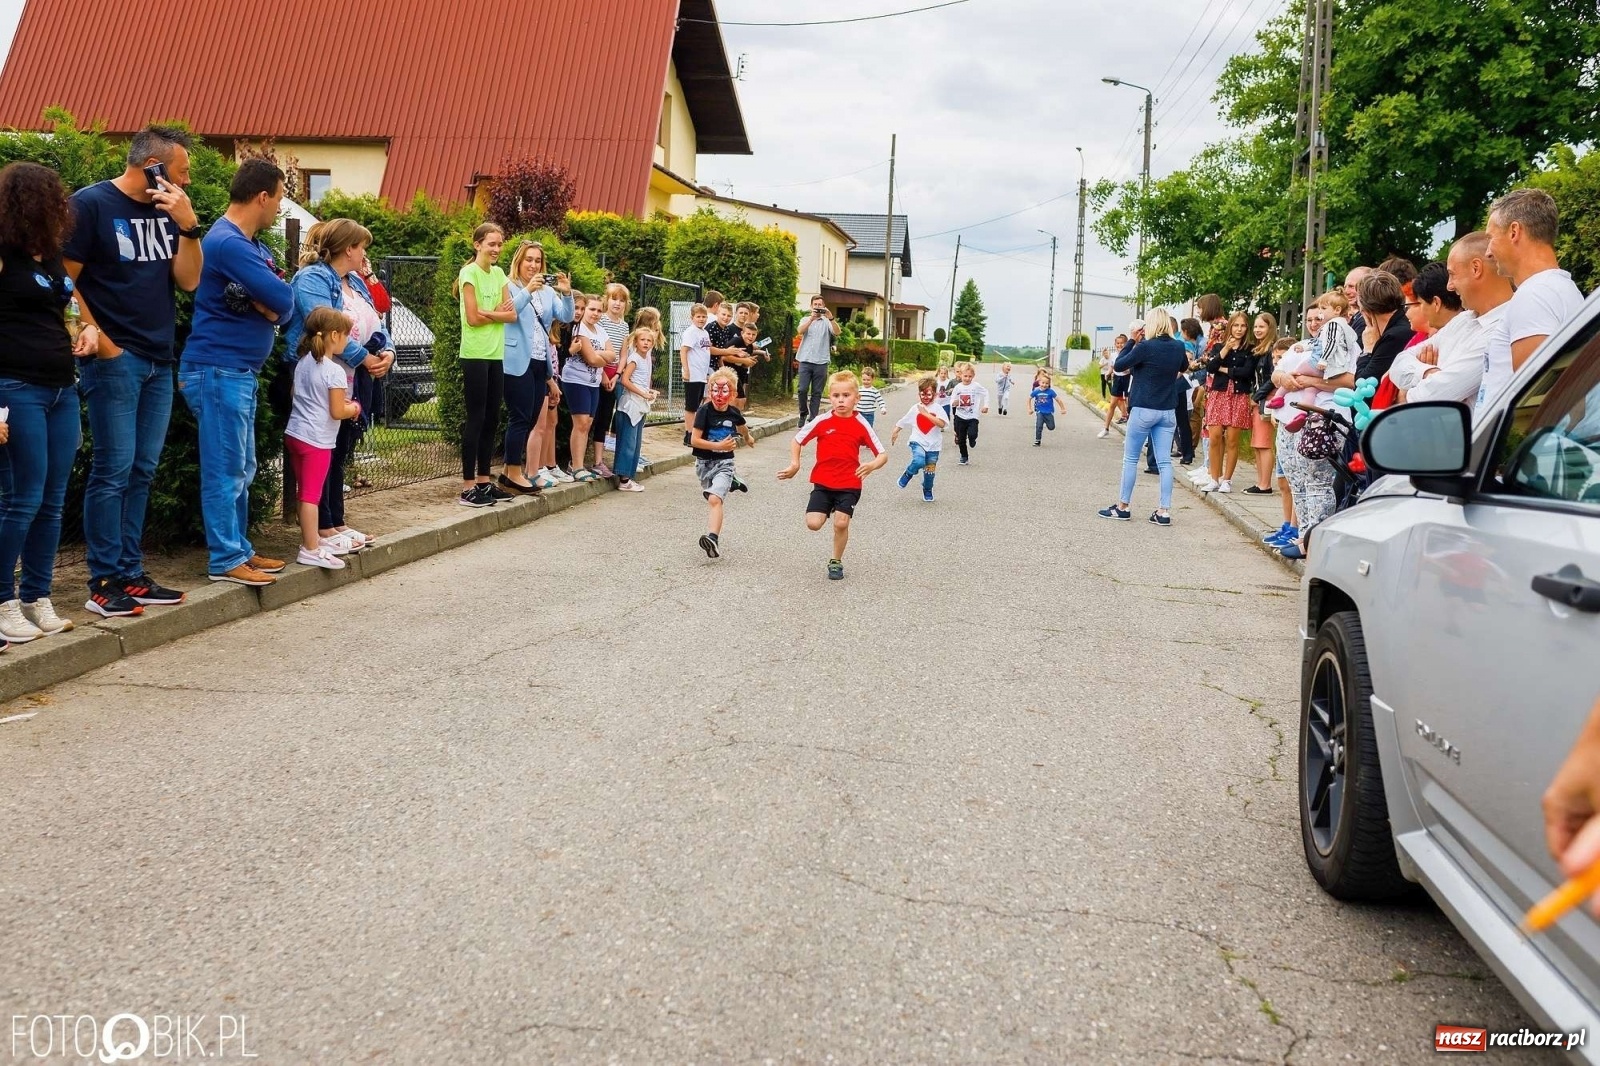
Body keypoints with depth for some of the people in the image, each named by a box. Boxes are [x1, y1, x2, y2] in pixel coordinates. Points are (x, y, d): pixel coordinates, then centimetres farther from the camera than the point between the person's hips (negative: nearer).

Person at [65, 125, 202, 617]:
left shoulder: (166, 211, 11)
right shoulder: (91, 204, -6)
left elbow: (188, 280, 6)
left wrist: (188, 225, -7)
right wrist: (100, 343, -11)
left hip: (159, 361, 7)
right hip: (114, 359, -6)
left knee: (142, 472, 9)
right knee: (113, 470, -6)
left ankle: (130, 574, 16)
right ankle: (104, 583, 1)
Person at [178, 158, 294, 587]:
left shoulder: (251, 244, 14)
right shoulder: (229, 243, -17)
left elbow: (281, 300, 6)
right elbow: (282, 300, -21)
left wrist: (268, 301, -13)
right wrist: (273, 300, -2)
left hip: (240, 371, 10)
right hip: (219, 370, -10)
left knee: (242, 469, 15)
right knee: (225, 470, -4)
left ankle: (240, 548, 23)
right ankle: (225, 560, 1)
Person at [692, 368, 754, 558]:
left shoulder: (734, 413, -3)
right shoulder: (704, 411, -14)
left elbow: (742, 427, 24)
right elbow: (694, 440, -17)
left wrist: (748, 439, 43)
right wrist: (719, 446, -23)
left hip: (724, 462, -1)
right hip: (704, 463, 1)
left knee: (715, 499, -21)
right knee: (713, 498, 19)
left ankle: (713, 538, -35)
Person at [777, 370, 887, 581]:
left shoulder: (861, 425, -5)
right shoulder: (822, 421, -5)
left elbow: (882, 454, -5)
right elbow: (797, 440, 8)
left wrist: (872, 465, -26)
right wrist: (794, 464, -5)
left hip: (849, 484, -1)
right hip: (823, 481, 1)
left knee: (841, 523, -13)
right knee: (813, 523, -11)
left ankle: (836, 562, 13)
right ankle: (829, 510, 25)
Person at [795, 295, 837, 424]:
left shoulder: (827, 321, 8)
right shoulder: (805, 319, 12)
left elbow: (837, 332, -9)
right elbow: (800, 331, -8)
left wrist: (830, 318, -22)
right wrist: (812, 318, -20)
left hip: (821, 362, 0)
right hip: (805, 360, 0)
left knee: (817, 393, 1)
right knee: (802, 389, -9)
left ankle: (812, 419, 6)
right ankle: (803, 413, 12)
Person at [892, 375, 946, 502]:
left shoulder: (937, 408, -5)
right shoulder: (915, 408, 1)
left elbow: (941, 424, -21)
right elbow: (903, 422, 12)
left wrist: (926, 413, -20)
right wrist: (895, 431, 4)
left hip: (933, 445, 1)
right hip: (918, 442, -1)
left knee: (930, 471, 10)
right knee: (919, 461, -29)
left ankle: (928, 492, 35)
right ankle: (908, 474, 2)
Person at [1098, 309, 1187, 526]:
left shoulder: (1145, 347, -15)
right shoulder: (1178, 348, 3)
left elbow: (1119, 365, -7)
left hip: (1144, 410, -5)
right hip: (1168, 412, 5)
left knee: (1130, 459, 7)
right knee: (1164, 461, 4)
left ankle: (1122, 507, 13)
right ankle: (1164, 511, 2)